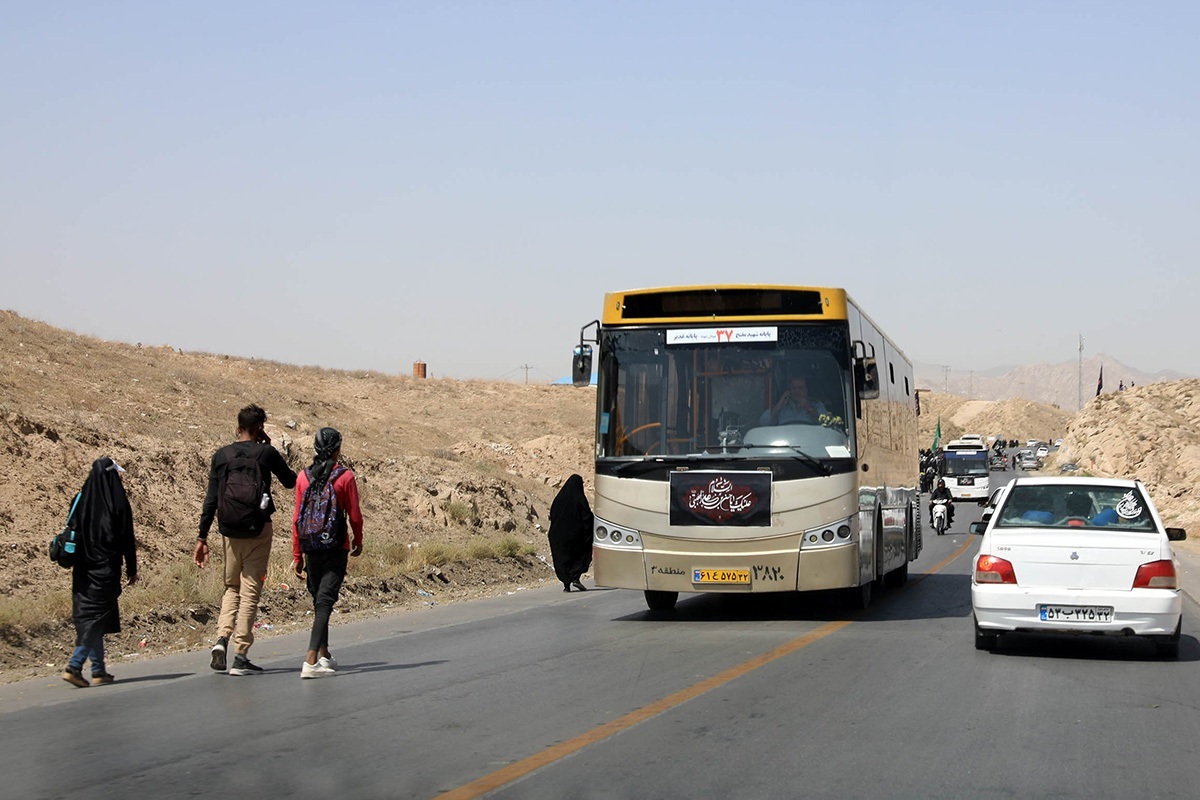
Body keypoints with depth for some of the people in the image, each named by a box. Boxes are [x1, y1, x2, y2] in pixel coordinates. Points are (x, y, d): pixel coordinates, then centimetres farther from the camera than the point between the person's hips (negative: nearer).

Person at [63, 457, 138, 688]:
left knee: (88, 617, 12)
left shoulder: (82, 499, 4)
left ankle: (99, 671, 16)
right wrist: (132, 569, 2)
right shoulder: (117, 501, -9)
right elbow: (127, 539, -7)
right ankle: (74, 666, -17)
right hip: (106, 569, -5)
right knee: (97, 617, -4)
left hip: (83, 570, 5)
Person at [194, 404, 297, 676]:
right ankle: (240, 656, -1)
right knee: (250, 591, 1)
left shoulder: (221, 455, 5)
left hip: (229, 531, 3)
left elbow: (211, 499, 3)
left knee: (232, 587, 19)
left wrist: (203, 537, 6)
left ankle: (222, 638, -3)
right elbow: (290, 481, 11)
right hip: (258, 529, -3)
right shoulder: (266, 453, -3)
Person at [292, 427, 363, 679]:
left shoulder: (303, 477, 2)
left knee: (319, 601, 18)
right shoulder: (345, 477, -7)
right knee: (324, 601, -6)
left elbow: (297, 518, 4)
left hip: (310, 547, 4)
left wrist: (297, 555, 10)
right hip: (335, 548, -4)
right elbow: (354, 516, -3)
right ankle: (311, 661, -17)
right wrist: (358, 542, 16)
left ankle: (324, 656, 27)